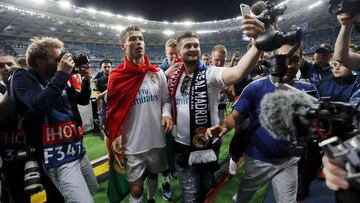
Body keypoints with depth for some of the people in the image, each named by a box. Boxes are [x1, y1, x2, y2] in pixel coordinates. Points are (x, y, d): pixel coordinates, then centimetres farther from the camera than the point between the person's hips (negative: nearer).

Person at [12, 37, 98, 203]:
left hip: (78, 150, 7)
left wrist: (86, 80, 0)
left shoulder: (58, 78, 7)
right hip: (59, 157, -7)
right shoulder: (23, 78, -8)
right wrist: (62, 74, -23)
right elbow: (40, 105, -29)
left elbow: (83, 100, 16)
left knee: (93, 189, 25)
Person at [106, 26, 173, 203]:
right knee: (136, 186, 9)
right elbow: (112, 111, -5)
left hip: (157, 139, 4)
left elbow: (166, 99, 6)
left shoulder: (157, 73, -1)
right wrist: (114, 136, -15)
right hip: (132, 144, -3)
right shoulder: (116, 76, -9)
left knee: (153, 173, 26)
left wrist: (166, 114, -14)